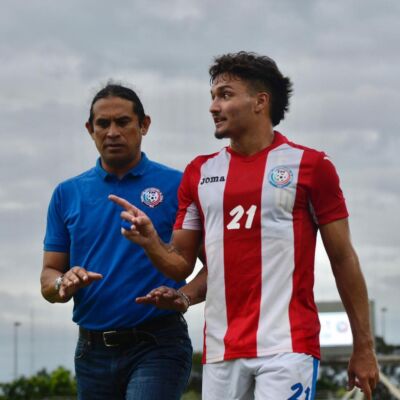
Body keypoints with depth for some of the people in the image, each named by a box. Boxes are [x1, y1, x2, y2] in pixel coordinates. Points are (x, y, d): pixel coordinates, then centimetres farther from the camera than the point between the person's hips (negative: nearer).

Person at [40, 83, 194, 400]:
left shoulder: (177, 186, 0)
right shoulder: (68, 194, 10)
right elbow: (48, 278, 12)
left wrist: (184, 296, -20)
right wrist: (65, 284, -12)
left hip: (157, 347, -4)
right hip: (93, 350, 5)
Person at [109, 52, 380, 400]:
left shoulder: (310, 165, 2)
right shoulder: (200, 173, 13)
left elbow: (343, 259, 3)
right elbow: (181, 263, 15)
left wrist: (364, 347, 2)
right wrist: (151, 242, -8)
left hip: (288, 345, -4)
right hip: (220, 350, 5)